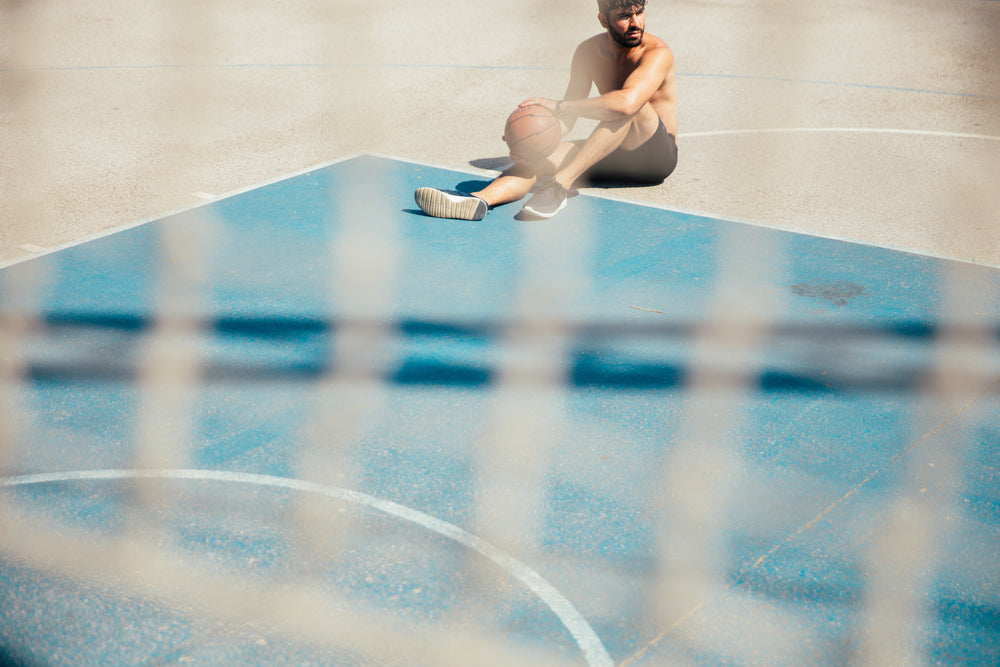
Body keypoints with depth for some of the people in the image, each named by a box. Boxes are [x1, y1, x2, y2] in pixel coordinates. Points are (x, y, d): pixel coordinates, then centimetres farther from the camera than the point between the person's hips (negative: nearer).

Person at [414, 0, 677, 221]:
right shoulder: (589, 52, 1)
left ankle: (560, 185, -39)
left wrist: (556, 105, -30)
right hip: (614, 156, 5)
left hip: (657, 154, -5)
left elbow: (626, 103, -37)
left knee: (631, 104, -34)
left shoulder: (657, 52, -18)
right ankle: (478, 200, -46)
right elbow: (566, 119, 1)